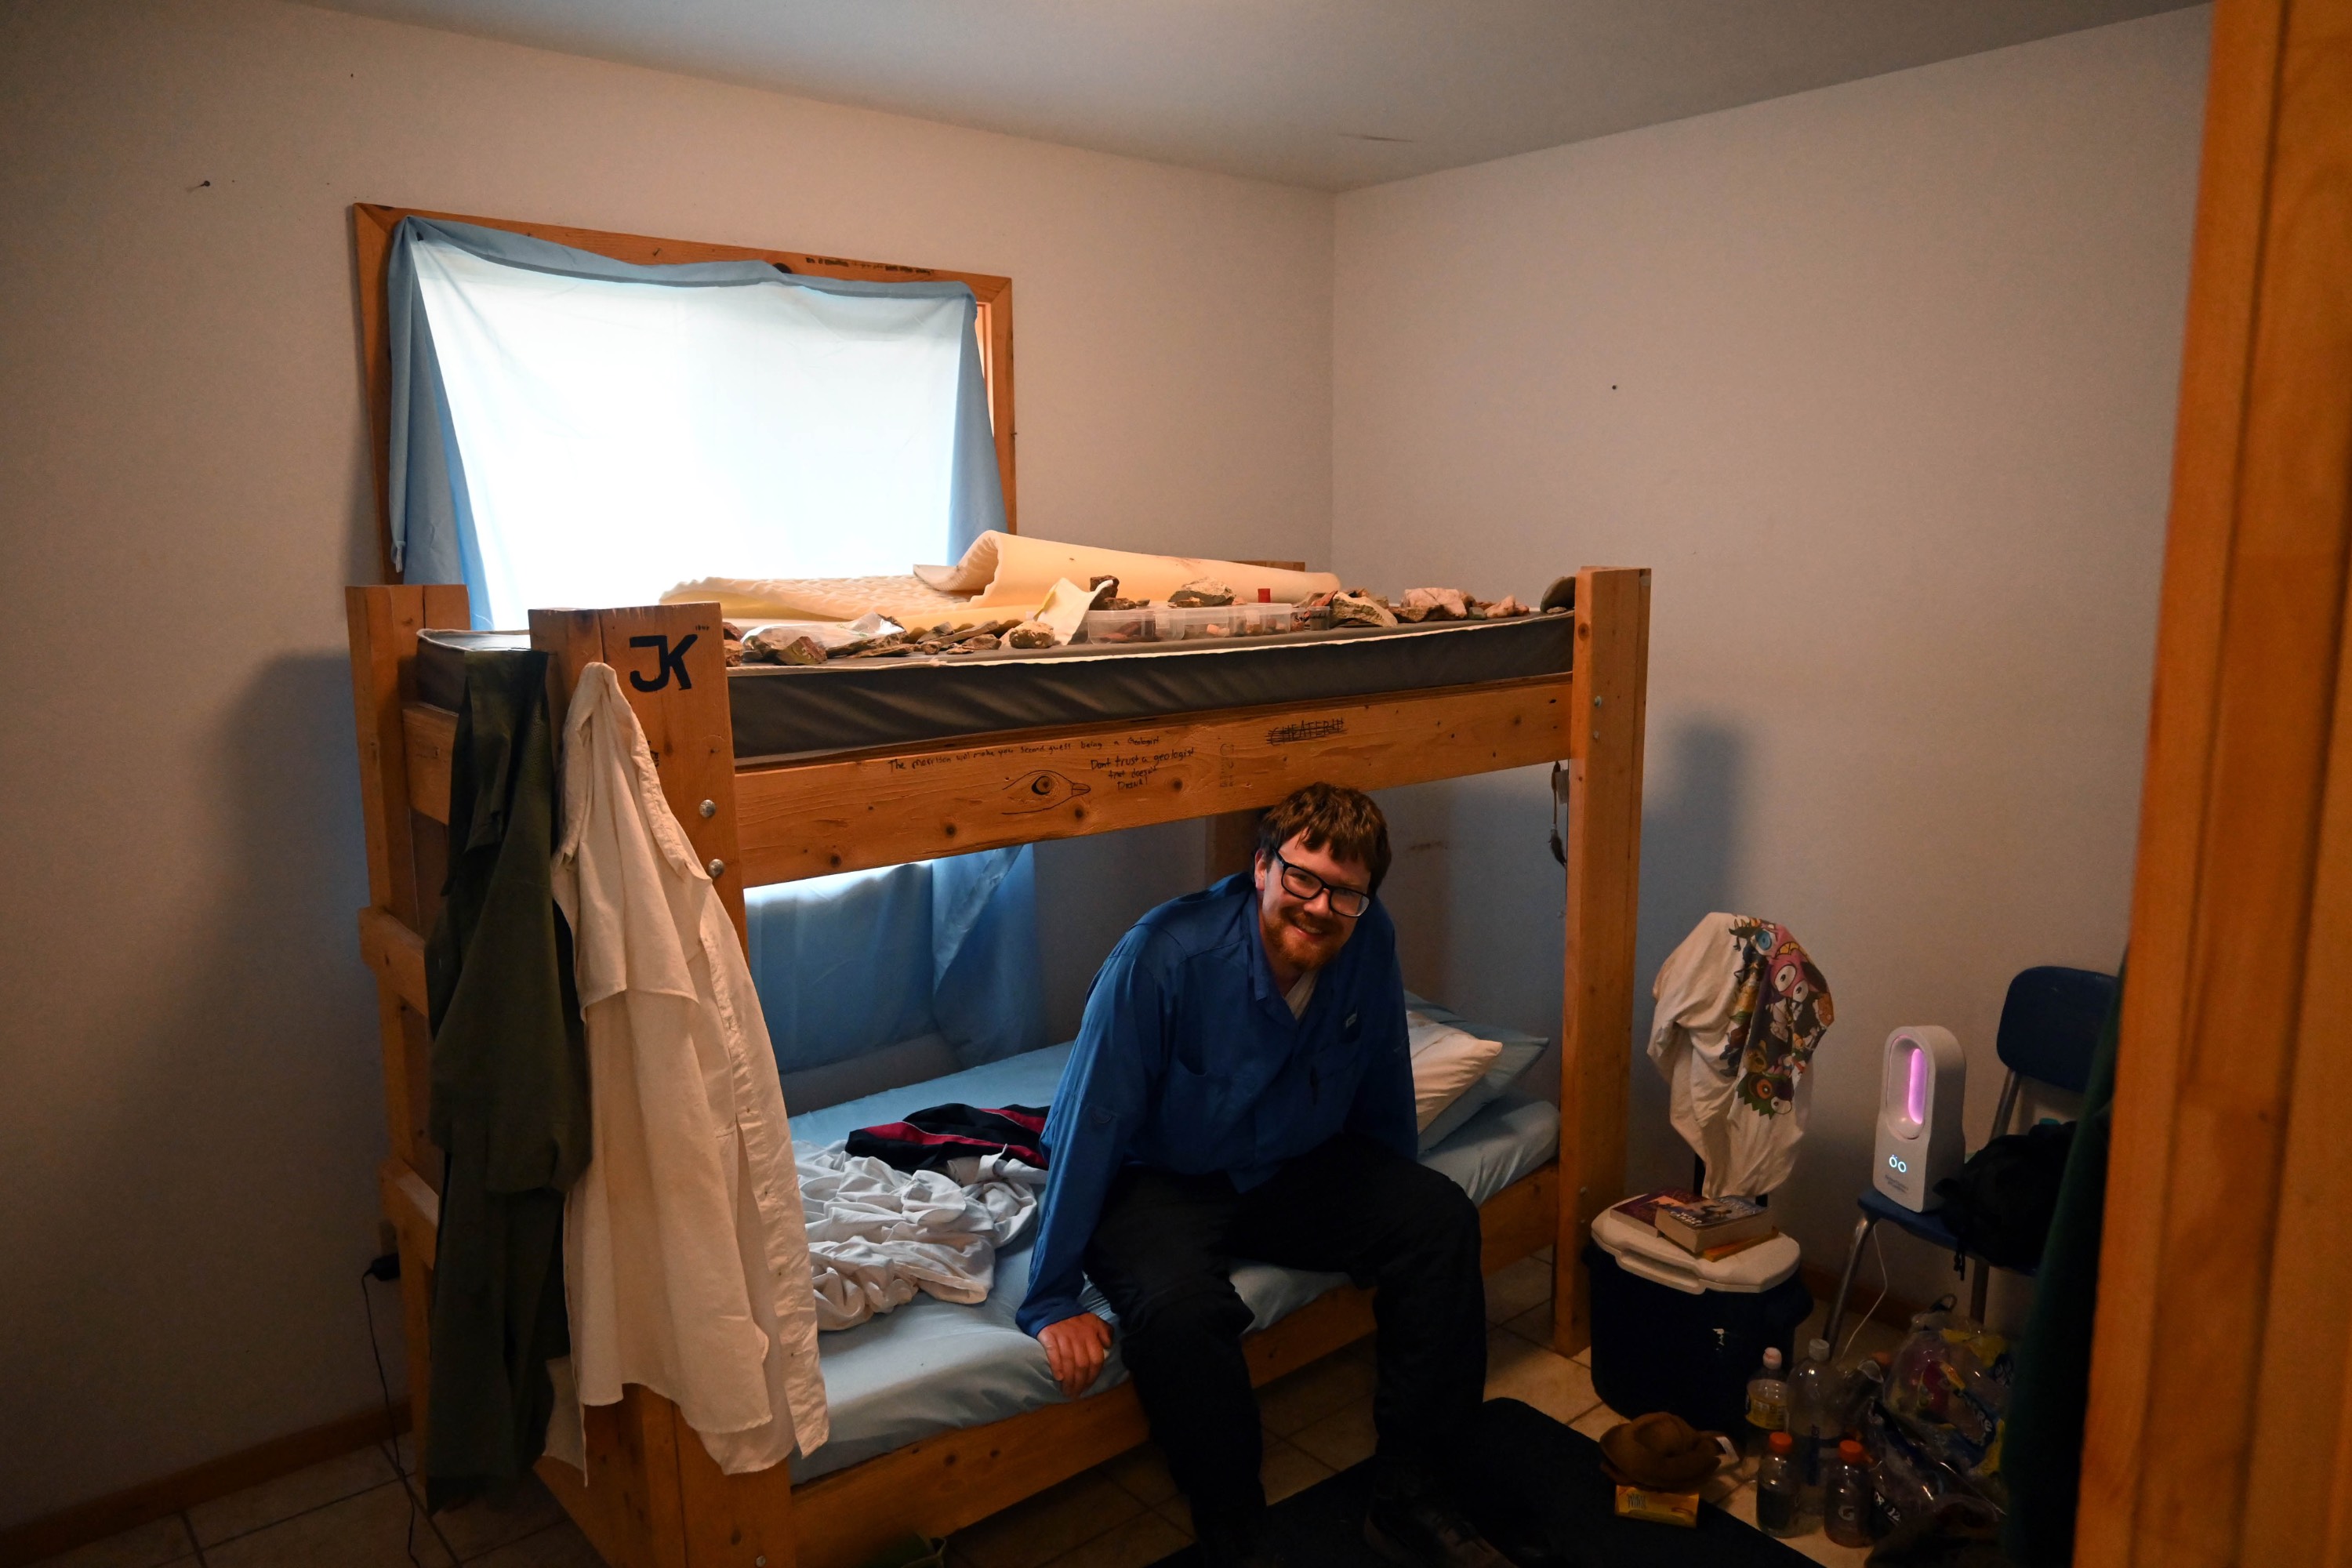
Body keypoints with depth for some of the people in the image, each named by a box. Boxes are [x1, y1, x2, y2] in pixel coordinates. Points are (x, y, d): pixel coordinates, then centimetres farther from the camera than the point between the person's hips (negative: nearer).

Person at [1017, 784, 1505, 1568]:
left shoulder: (1368, 943, -13)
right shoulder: (1165, 956, -28)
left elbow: (1382, 1088, 5)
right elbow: (1090, 1123, -23)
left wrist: (1401, 1205, 16)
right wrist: (1053, 1303, -22)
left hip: (1295, 1165, 5)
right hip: (1157, 1180, -5)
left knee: (1444, 1219, -14)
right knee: (1179, 1305, -34)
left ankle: (1408, 1498, -1)